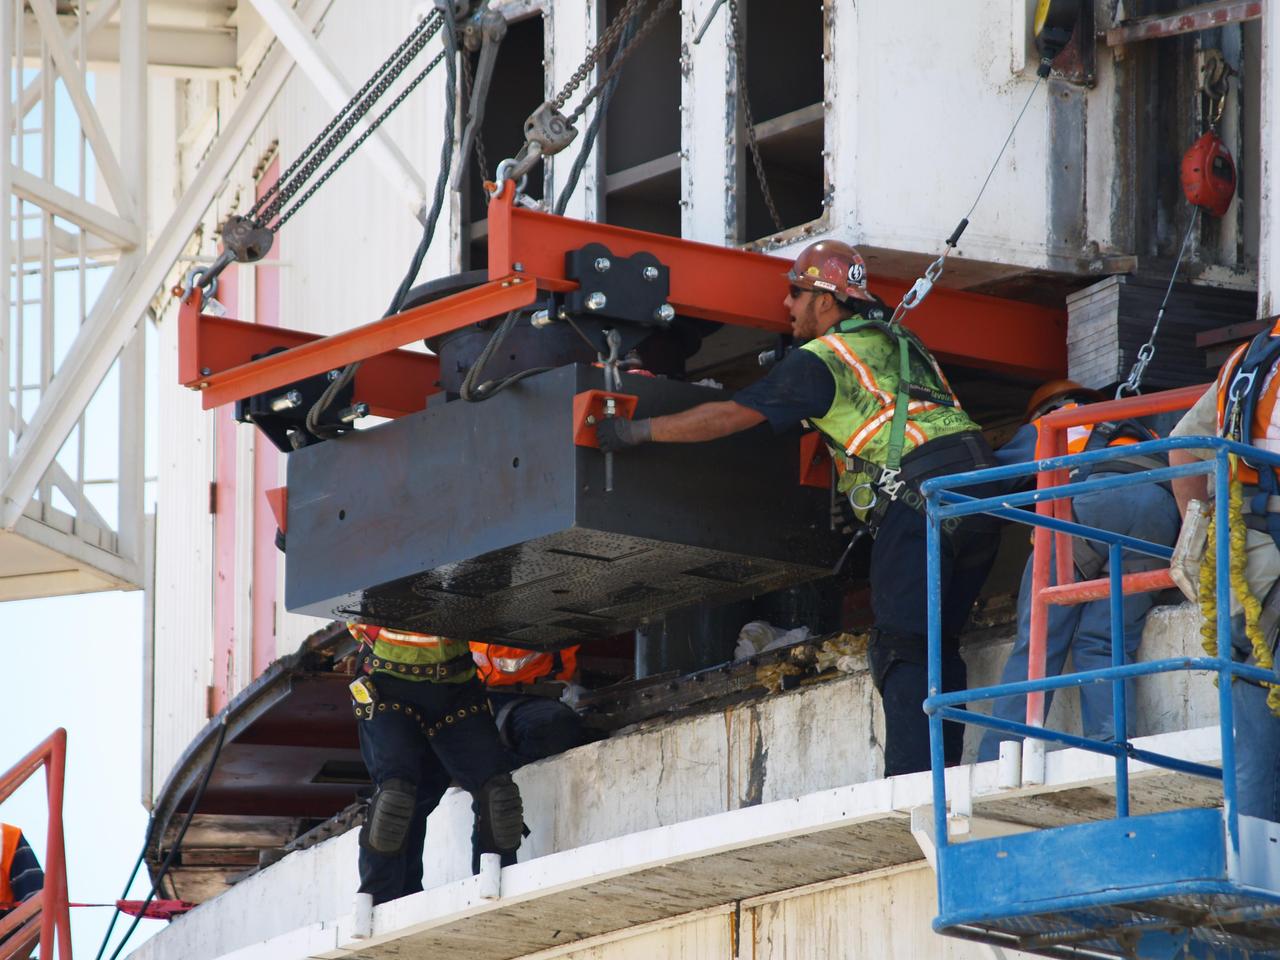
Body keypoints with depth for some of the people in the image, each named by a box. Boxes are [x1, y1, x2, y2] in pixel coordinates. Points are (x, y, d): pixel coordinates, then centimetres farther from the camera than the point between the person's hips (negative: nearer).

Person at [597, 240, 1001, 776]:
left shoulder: (822, 359, 2)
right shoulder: (901, 345, 25)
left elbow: (732, 416, 4)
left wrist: (640, 431, 12)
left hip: (917, 495, -8)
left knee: (901, 649, -11)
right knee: (938, 646, 9)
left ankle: (912, 777, -22)